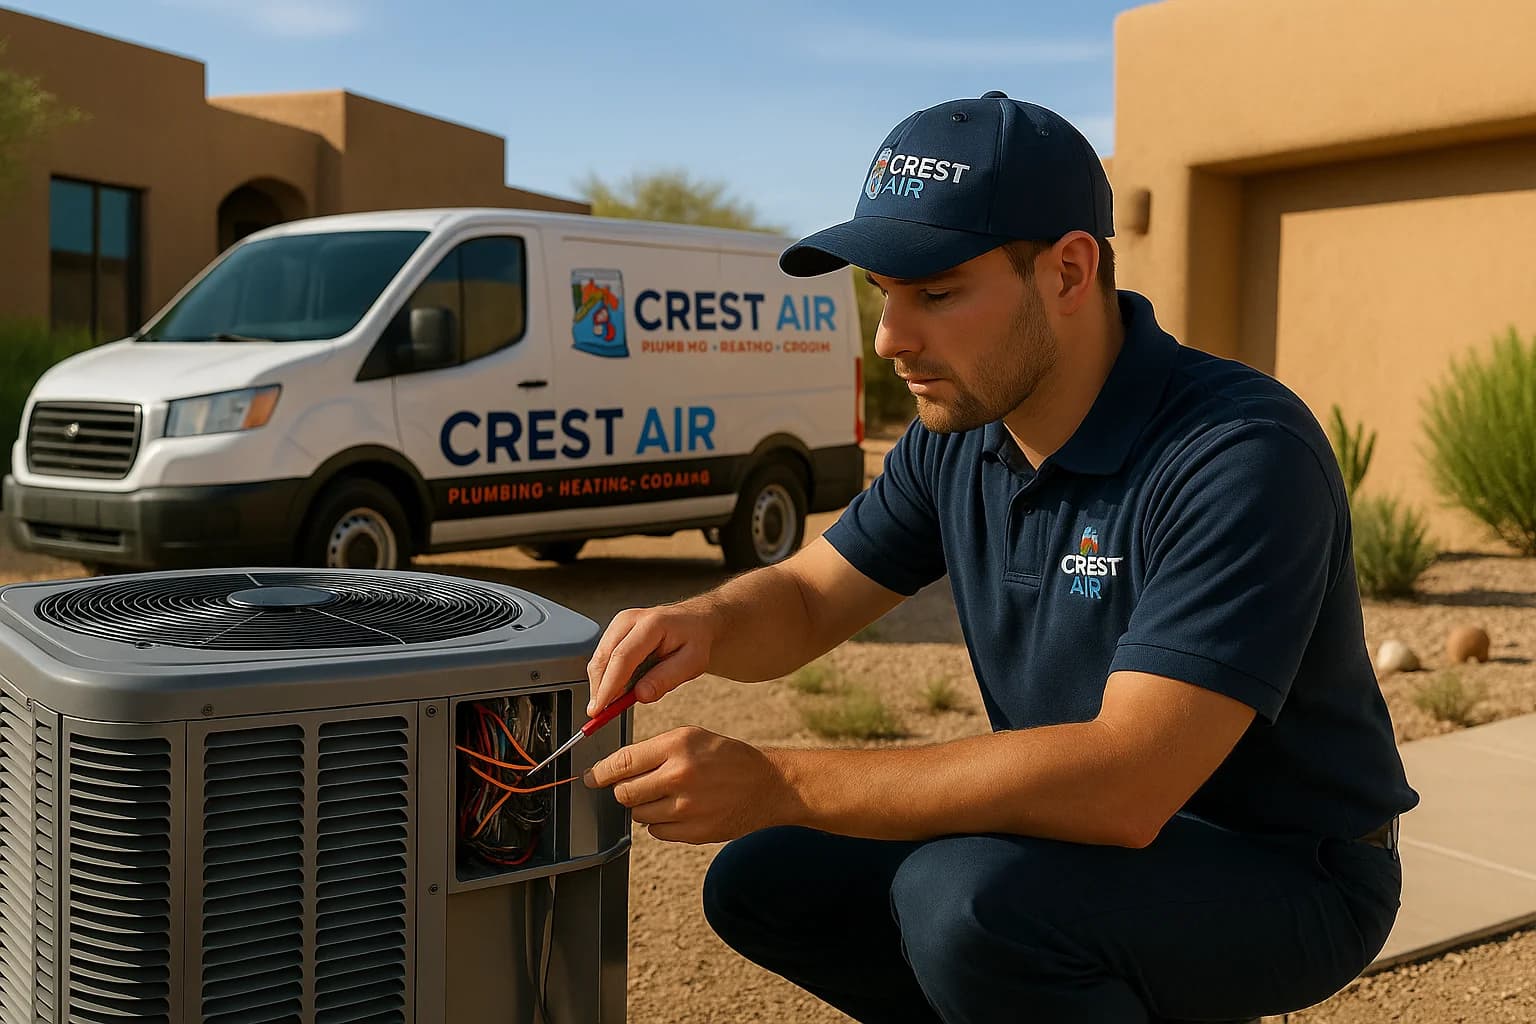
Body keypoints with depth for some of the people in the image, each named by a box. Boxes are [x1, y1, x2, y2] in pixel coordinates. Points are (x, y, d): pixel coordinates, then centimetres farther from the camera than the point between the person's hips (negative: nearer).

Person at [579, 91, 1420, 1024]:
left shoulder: (1241, 456, -28)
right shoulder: (960, 437, -4)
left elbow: (1125, 783, -36)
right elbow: (802, 601, 5)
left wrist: (776, 784, -37)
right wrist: (702, 624, -20)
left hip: (1281, 877, -7)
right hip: (1094, 837, 8)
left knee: (964, 900, -33)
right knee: (762, 883, 4)